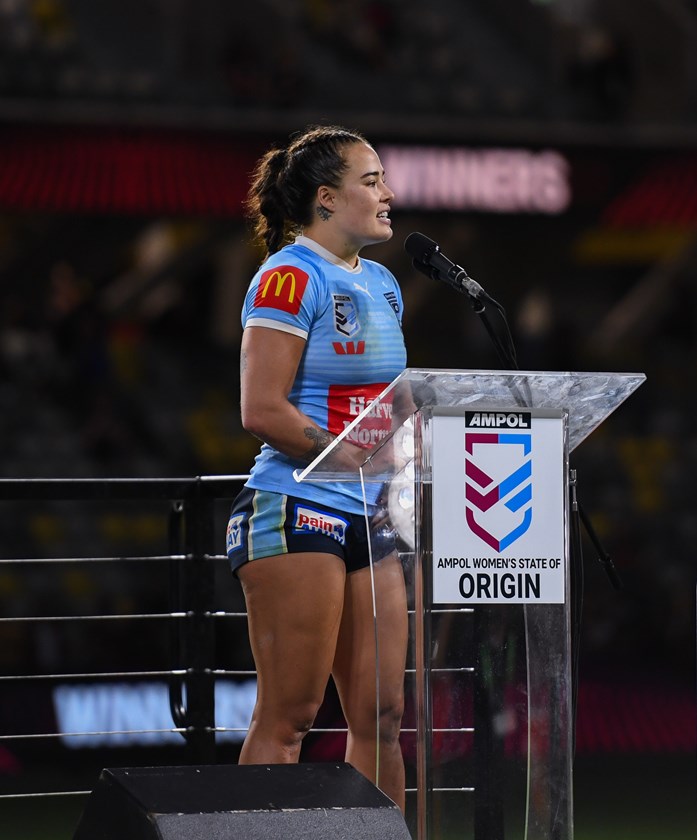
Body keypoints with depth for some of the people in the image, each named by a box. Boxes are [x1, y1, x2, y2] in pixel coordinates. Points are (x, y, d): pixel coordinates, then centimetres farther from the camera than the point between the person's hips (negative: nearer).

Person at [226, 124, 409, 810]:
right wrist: (355, 455, -20)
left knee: (380, 714, 7)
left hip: (368, 518, 8)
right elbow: (261, 410, -16)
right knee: (288, 716, -7)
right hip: (296, 511, -8)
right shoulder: (290, 277, -9)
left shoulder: (380, 284, 17)